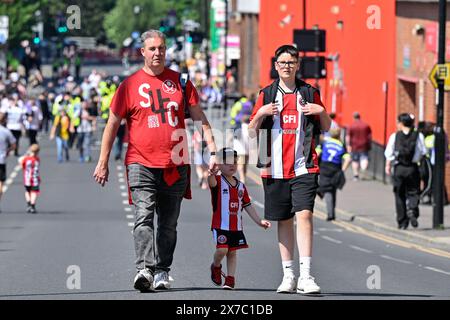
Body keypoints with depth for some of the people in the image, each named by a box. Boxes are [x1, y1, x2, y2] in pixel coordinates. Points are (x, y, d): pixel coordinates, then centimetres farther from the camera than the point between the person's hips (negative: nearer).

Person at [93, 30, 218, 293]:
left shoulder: (180, 81, 9)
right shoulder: (130, 85, 3)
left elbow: (200, 118, 13)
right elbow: (113, 125, 8)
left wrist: (213, 152, 3)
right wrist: (103, 162, 6)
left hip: (175, 165, 3)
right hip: (141, 164, -3)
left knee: (169, 224, 8)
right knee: (144, 217, -17)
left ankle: (162, 272, 17)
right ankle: (144, 268, -27)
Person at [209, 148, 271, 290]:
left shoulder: (240, 186, 12)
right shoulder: (218, 182, -5)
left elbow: (248, 206, 16)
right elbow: (211, 181, -31)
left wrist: (259, 221, 10)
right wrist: (211, 171, -54)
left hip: (236, 226, 5)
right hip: (220, 225, -5)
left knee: (232, 252, 8)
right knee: (222, 250, -15)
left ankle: (230, 279, 15)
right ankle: (216, 266, 17)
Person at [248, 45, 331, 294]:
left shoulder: (309, 93, 7)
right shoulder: (267, 95, 8)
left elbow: (326, 128, 14)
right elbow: (252, 133, 9)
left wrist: (321, 112, -5)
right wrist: (260, 114, -9)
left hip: (304, 168, -2)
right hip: (275, 169, 2)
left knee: (304, 215, -14)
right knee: (284, 220, 8)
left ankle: (306, 276, -18)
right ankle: (288, 275, 16)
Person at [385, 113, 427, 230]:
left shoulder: (394, 136, -2)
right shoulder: (418, 136, -1)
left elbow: (389, 154, -1)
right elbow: (423, 152, 0)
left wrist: (388, 166, 8)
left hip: (399, 168, 0)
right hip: (412, 167, 0)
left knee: (400, 195, 9)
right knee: (413, 193, 6)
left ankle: (402, 222, 10)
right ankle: (412, 211, -23)